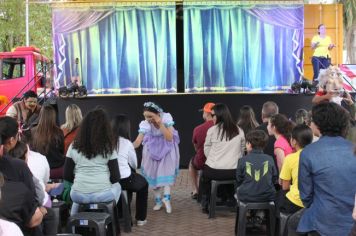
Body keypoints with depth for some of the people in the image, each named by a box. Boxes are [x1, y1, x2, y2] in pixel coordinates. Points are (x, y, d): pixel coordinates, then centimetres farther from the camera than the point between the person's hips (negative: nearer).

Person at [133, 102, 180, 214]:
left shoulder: (166, 118, -27)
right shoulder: (145, 124, -24)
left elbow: (169, 138, -29)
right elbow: (138, 141, -29)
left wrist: (161, 124, -37)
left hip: (167, 147, -1)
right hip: (152, 148, 1)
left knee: (166, 170, -13)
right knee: (153, 172, 3)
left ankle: (166, 197, -4)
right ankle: (158, 200, 14)